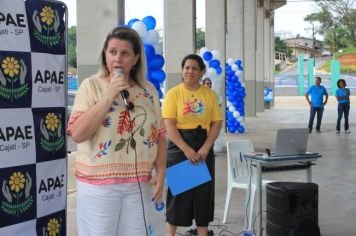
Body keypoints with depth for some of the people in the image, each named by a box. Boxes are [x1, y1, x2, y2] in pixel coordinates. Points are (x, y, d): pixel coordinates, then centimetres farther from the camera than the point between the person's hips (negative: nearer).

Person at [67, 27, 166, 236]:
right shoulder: (92, 86, -4)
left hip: (139, 184, 3)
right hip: (98, 185, -3)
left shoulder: (148, 90, 6)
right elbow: (78, 134, -15)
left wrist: (161, 173, 1)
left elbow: (159, 135, 11)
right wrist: (110, 95, -17)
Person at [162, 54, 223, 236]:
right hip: (179, 147, -3)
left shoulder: (209, 94, 5)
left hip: (203, 148, 3)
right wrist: (186, 149, -19)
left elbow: (217, 123, 2)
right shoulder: (173, 94, -4)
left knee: (203, 191, 8)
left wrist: (205, 148, -10)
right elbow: (169, 125, -10)